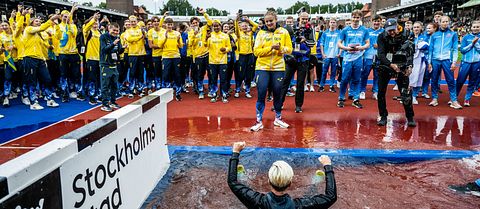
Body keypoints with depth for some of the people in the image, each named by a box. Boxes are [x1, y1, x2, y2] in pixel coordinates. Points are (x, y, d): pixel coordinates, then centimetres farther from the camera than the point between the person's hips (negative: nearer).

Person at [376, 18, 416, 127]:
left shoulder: (403, 38, -6)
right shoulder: (382, 37, -8)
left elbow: (410, 54, -7)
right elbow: (380, 54, -17)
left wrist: (409, 66, -24)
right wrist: (391, 64, -32)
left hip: (401, 68, 0)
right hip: (385, 67, 1)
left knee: (406, 93, -5)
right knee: (381, 93, 2)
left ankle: (410, 118, 8)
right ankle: (383, 117, 16)